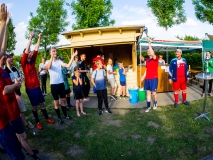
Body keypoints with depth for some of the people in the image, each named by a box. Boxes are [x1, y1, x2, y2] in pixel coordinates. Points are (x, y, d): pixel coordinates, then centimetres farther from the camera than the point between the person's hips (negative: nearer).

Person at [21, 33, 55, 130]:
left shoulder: (32, 61, 6)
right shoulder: (23, 62, -9)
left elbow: (36, 50, 2)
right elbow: (26, 51, -22)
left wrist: (39, 39, -2)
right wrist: (30, 39, -26)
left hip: (37, 86, 5)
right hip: (30, 88, -5)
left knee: (42, 104, 15)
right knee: (34, 106, 8)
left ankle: (47, 118, 28)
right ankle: (37, 122, 23)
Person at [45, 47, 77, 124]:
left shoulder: (59, 61, 3)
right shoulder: (48, 62, -5)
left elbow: (68, 66, -10)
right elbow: (48, 67, -29)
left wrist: (73, 56, -16)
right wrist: (52, 57, -42)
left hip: (61, 83, 3)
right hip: (54, 84, -3)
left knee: (63, 100, 16)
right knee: (56, 102, 9)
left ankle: (65, 115, 34)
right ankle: (59, 117, 24)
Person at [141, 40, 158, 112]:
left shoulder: (155, 58, -5)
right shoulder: (147, 60, 13)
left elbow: (152, 54, -28)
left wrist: (149, 44, -22)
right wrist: (143, 76, 9)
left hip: (154, 78, -5)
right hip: (147, 79, 6)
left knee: (153, 92, 2)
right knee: (148, 92, 7)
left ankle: (155, 103, 30)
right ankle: (148, 106, 16)